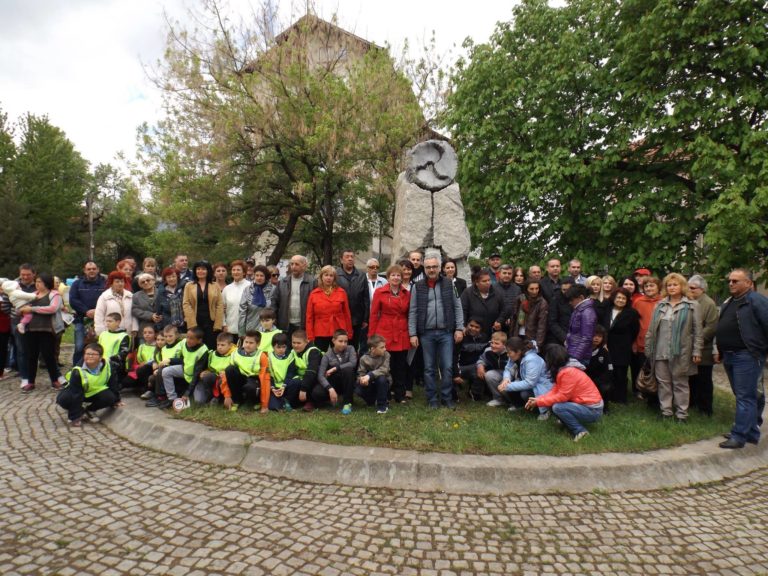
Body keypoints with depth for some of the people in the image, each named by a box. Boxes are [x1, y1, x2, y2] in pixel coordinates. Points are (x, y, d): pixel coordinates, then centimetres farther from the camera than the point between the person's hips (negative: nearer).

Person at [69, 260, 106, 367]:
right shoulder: (77, 284, 13)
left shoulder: (105, 283, 6)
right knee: (80, 347, -2)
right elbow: (73, 300, 2)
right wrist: (86, 311, -9)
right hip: (82, 320, 1)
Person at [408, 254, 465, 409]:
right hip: (426, 333, 0)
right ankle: (432, 399, 18)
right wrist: (412, 334, -4)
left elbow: (457, 307, 4)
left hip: (446, 332, 0)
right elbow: (413, 312, 2)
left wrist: (459, 328, -3)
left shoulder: (449, 284, 5)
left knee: (447, 367, 2)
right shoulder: (418, 287, 4)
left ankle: (447, 398, 16)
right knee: (429, 368, 7)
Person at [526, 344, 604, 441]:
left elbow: (562, 396, -22)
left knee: (557, 407, -24)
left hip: (593, 411, -9)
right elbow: (555, 391, 4)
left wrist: (538, 402, -16)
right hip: (583, 405, 9)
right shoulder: (563, 370, 5)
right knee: (553, 403, 1)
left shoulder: (568, 372, -25)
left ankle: (580, 430, -11)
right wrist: (537, 399, -7)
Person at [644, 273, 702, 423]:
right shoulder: (660, 305, 11)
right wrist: (648, 349, 7)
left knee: (680, 384, 5)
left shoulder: (692, 306, 1)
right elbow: (651, 329, 11)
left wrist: (697, 351, -8)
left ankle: (682, 414, 12)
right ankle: (666, 412, 17)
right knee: (663, 383, 8)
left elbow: (697, 330, -3)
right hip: (661, 352, 4)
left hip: (680, 352, -3)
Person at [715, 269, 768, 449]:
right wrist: (720, 351, 21)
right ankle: (751, 432, 27)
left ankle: (739, 436, 1)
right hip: (729, 356, 9)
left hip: (747, 356, -9)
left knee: (745, 397, -4)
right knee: (742, 396, 16)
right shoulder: (728, 303, 16)